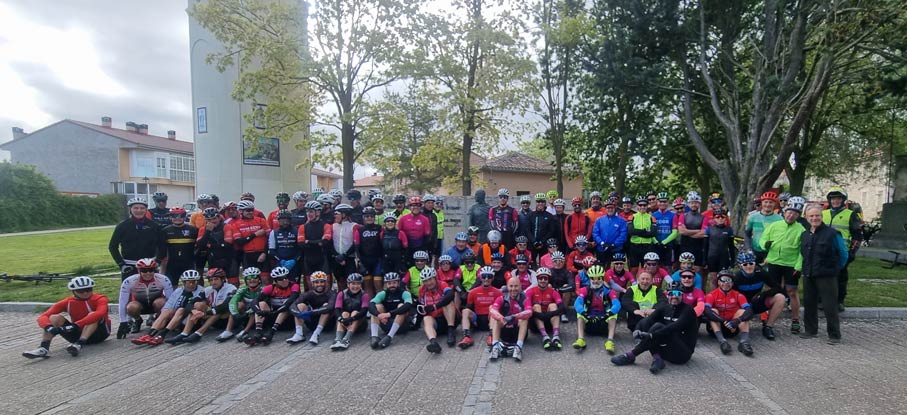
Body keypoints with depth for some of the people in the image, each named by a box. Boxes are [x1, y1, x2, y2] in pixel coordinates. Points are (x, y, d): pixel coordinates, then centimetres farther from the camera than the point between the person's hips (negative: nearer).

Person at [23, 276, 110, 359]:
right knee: (54, 317, -14)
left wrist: (75, 325, -43)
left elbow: (99, 313, -36)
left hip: (98, 333, -4)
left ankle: (79, 344, -46)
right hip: (78, 333, 4)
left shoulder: (100, 299, -13)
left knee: (93, 315, -31)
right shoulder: (67, 302, -3)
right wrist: (49, 327, -36)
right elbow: (42, 317, -13)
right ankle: (43, 348, -32)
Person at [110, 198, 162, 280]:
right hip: (129, 267, -1)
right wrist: (121, 264, -5)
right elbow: (112, 246, 3)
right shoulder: (122, 226, -1)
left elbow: (161, 245, 7)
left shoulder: (154, 226, 1)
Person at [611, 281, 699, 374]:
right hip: (667, 350, 6)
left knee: (658, 327, -29)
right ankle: (657, 358, -25)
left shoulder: (688, 310, -11)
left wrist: (650, 335, -38)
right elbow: (648, 320, -10)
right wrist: (639, 331, -33)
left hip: (683, 353, -6)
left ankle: (630, 356, -24)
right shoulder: (664, 308, 5)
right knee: (643, 322, -11)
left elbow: (674, 328, -28)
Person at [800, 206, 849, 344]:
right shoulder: (805, 235, 11)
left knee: (830, 306, -3)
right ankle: (810, 330, 25)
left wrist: (835, 269, 1)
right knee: (809, 303, 13)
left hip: (826, 277, -6)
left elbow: (843, 254, -3)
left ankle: (834, 335, 7)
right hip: (808, 276, 6)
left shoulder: (832, 233, -8)